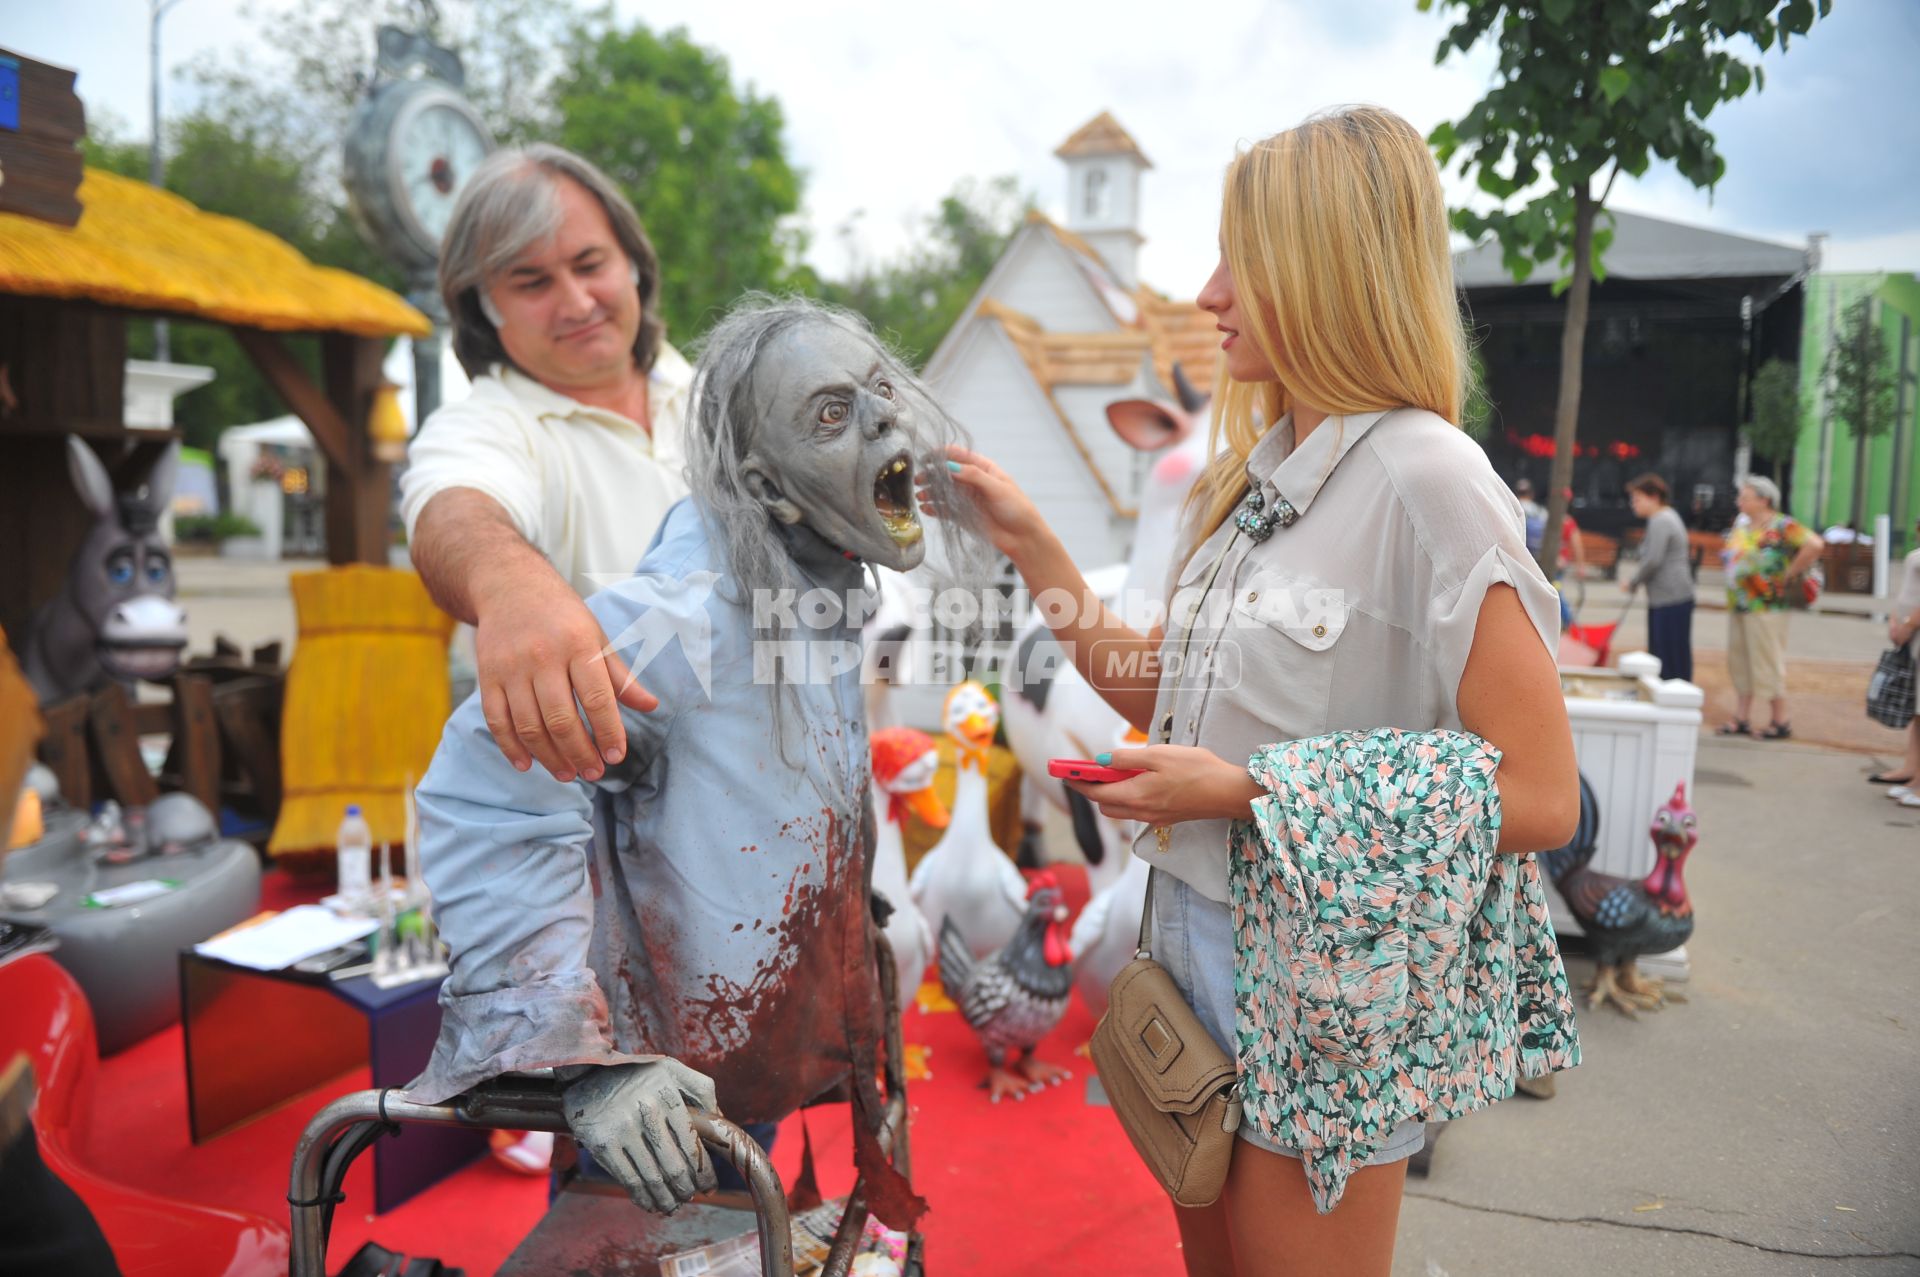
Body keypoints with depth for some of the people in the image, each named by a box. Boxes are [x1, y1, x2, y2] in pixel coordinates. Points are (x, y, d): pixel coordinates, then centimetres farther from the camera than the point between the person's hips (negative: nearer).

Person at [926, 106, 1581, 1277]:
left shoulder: (1424, 479, -18)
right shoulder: (1259, 474, 6)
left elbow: (1540, 797, -21)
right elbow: (1160, 697, 10)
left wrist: (1247, 792, -22)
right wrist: (1029, 542, 4)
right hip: (1197, 943, 7)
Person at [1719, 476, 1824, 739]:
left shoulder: (1781, 527, -11)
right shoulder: (1741, 527, 13)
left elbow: (1815, 544, -25)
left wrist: (1791, 574, -17)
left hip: (1765, 606, -8)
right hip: (1738, 606, 8)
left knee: (1767, 661, -2)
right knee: (1740, 663, 11)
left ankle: (1780, 722, 9)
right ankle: (1742, 719, 18)